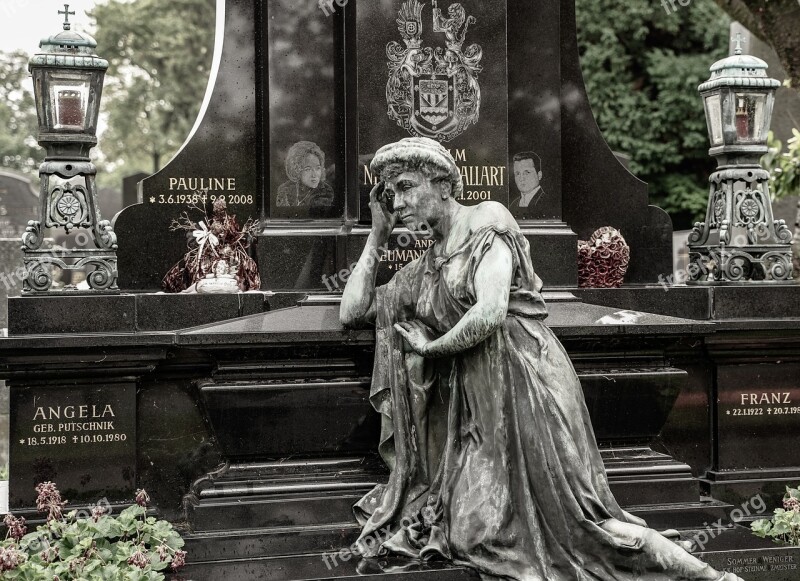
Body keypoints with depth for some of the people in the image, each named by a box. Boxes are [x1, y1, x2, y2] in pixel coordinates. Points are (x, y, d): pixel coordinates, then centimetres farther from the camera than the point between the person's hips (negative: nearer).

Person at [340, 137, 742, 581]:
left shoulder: (485, 224, -3)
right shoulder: (424, 268, 19)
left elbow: (489, 313, -18)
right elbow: (351, 312, 16)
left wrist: (429, 347, -2)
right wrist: (377, 235, 16)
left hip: (524, 379, -8)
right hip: (472, 403, 8)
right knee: (467, 532, -6)